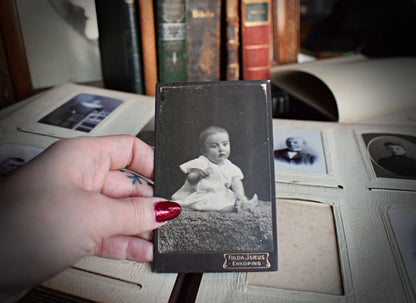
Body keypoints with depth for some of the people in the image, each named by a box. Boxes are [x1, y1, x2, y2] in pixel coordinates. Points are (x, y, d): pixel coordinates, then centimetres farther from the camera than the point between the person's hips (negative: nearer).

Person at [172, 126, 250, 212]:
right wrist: (198, 175, -33)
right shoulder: (201, 163, -8)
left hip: (223, 196, 6)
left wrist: (240, 196, -14)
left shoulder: (230, 166, 10)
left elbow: (236, 182, 5)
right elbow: (190, 180, -11)